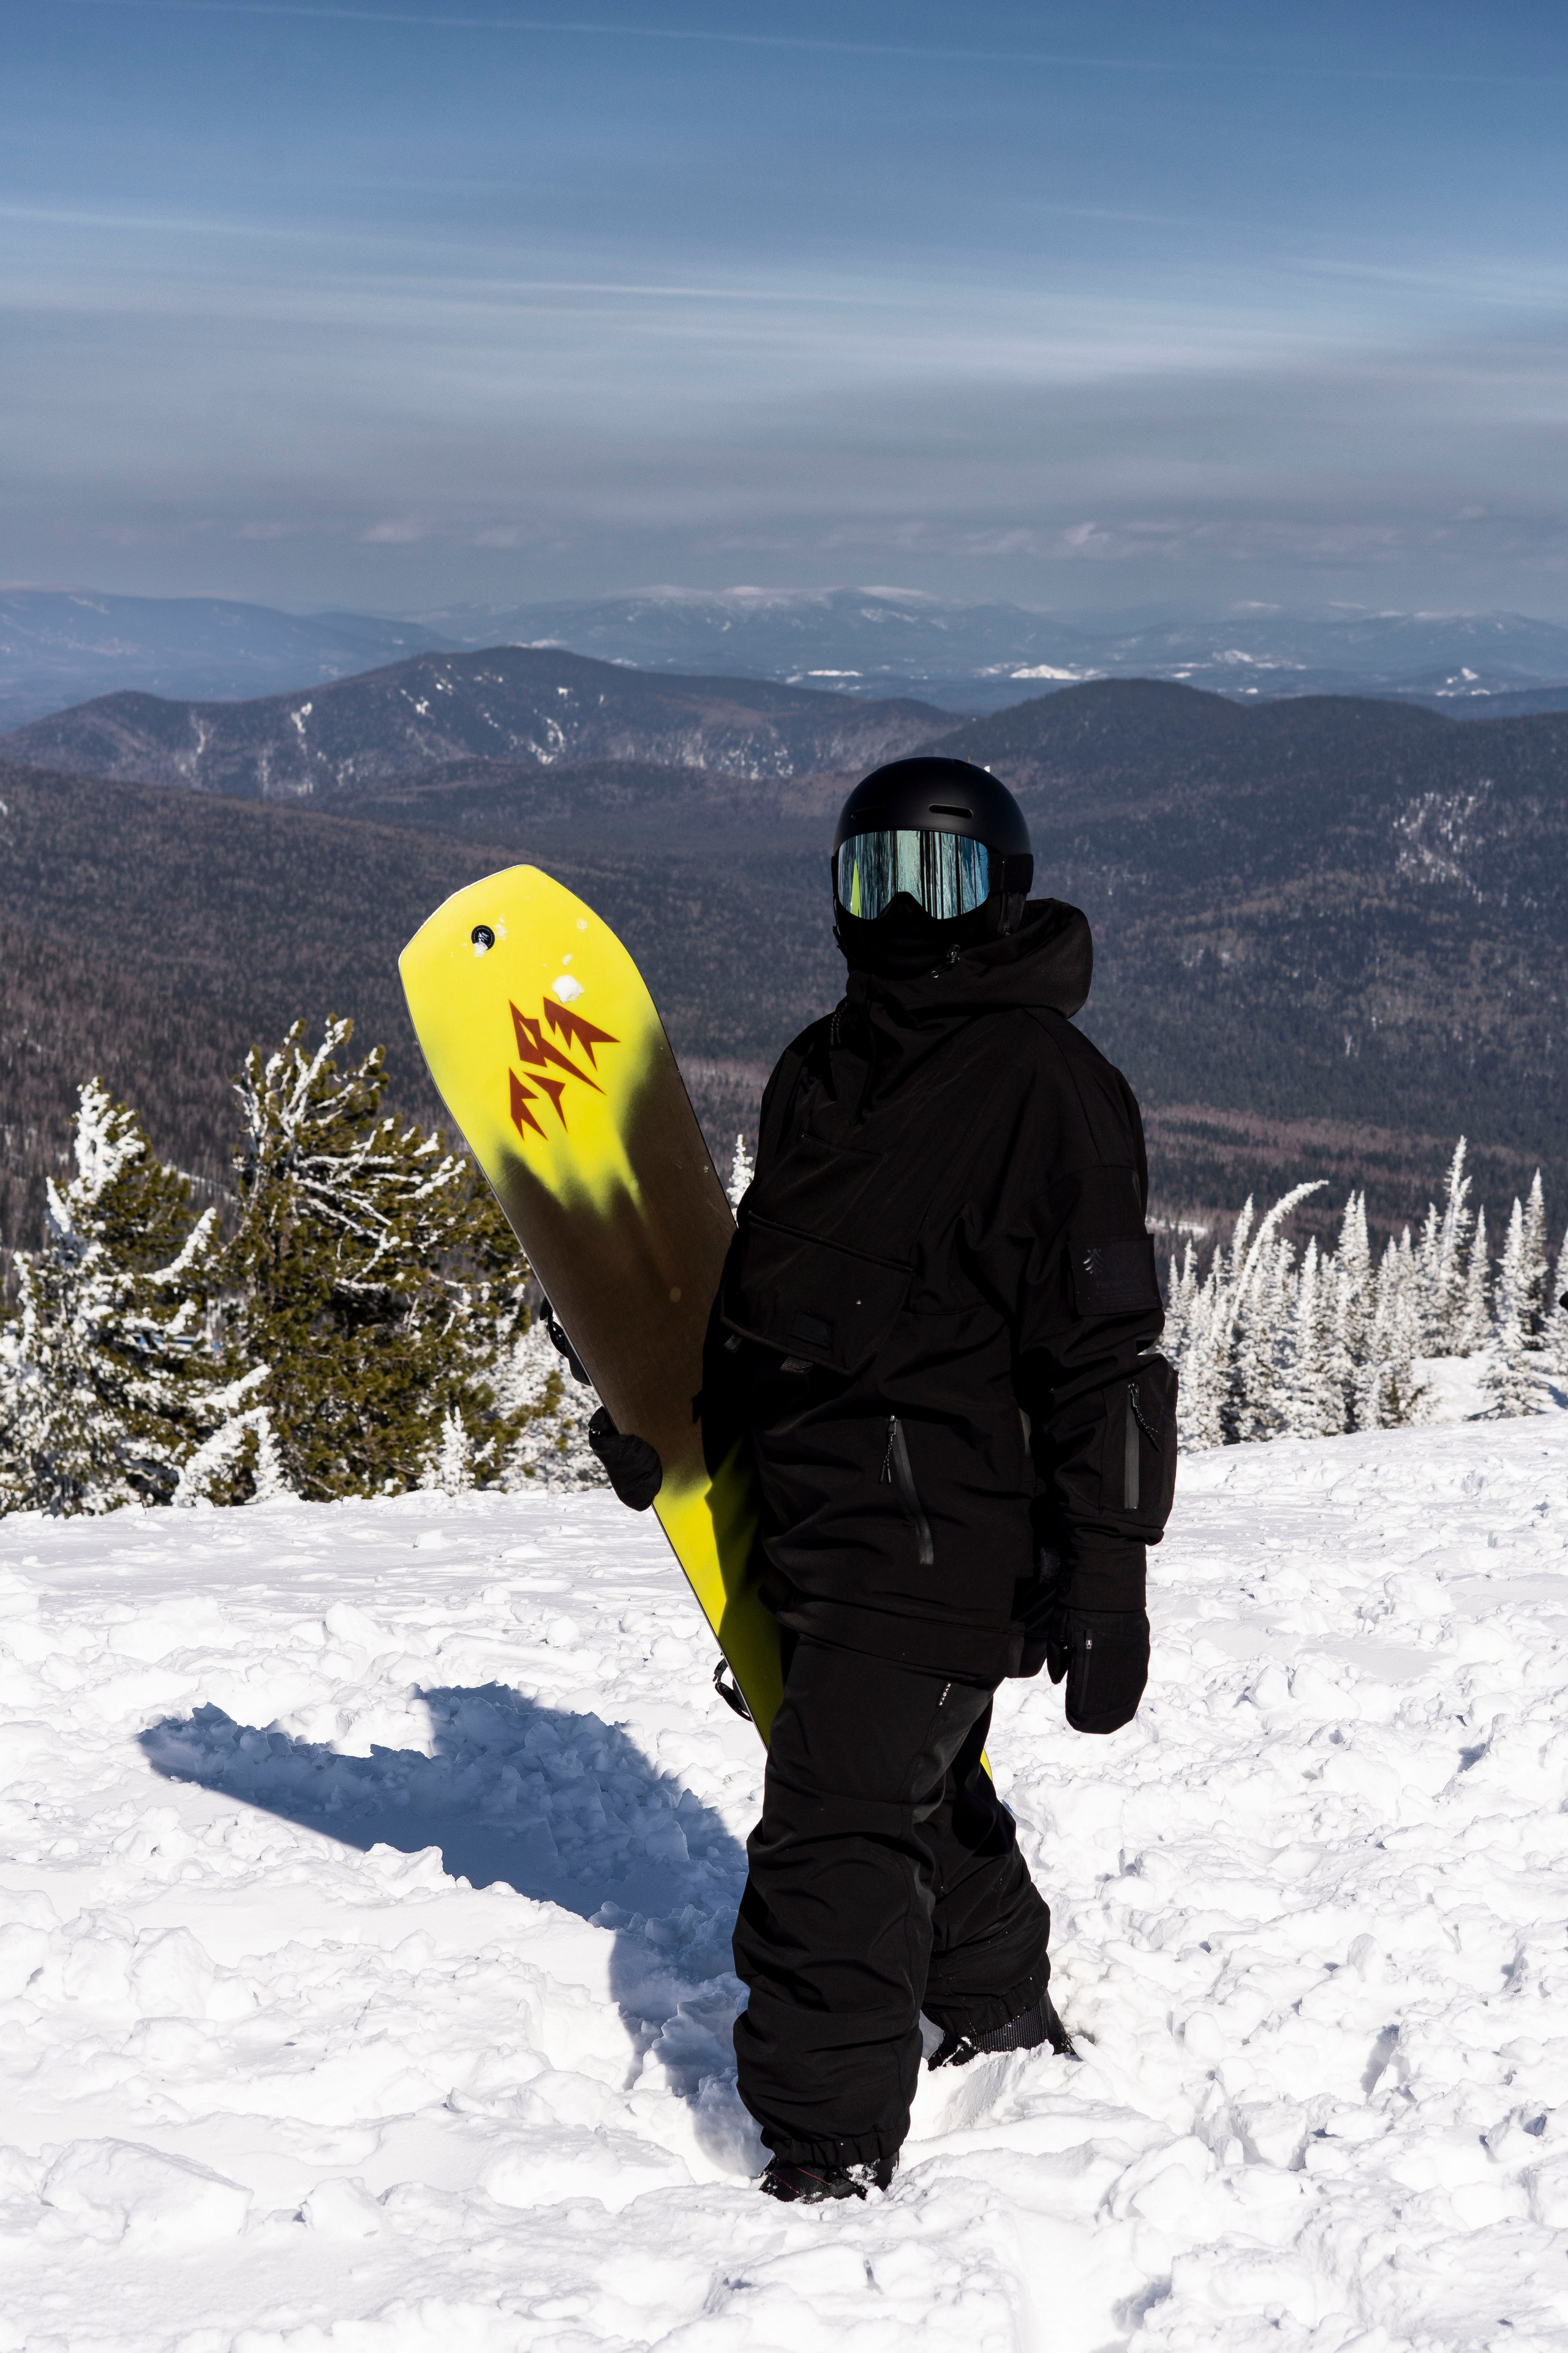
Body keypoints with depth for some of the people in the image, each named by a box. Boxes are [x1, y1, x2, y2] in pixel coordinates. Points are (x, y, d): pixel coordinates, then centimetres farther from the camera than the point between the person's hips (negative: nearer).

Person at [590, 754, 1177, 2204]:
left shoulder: (1047, 1083, -11)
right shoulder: (824, 1067, 13)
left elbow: (1108, 1350, -14)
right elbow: (767, 1278, 27)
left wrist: (1105, 1577, -18)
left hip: (943, 1528, -8)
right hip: (823, 1516, 8)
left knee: (835, 1828, -10)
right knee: (922, 1789, 23)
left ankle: (826, 2161, -2)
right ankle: (1002, 2020, 44)